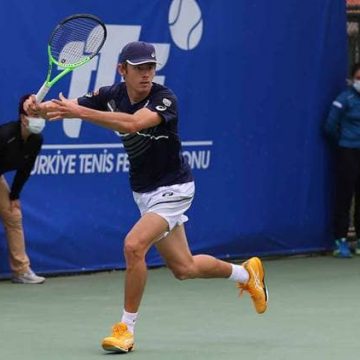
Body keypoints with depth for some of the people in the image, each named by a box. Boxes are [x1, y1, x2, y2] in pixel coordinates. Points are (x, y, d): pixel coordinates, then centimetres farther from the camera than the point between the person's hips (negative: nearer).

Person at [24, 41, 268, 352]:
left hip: (172, 188, -7)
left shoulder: (165, 99, -24)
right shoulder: (112, 95, -7)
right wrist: (38, 108, -40)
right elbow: (66, 108, -17)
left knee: (134, 245, -26)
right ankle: (246, 273, 41)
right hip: (145, 192, 7)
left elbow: (133, 123, -44)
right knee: (183, 268, 16)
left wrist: (79, 112, -50)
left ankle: (126, 329, -12)